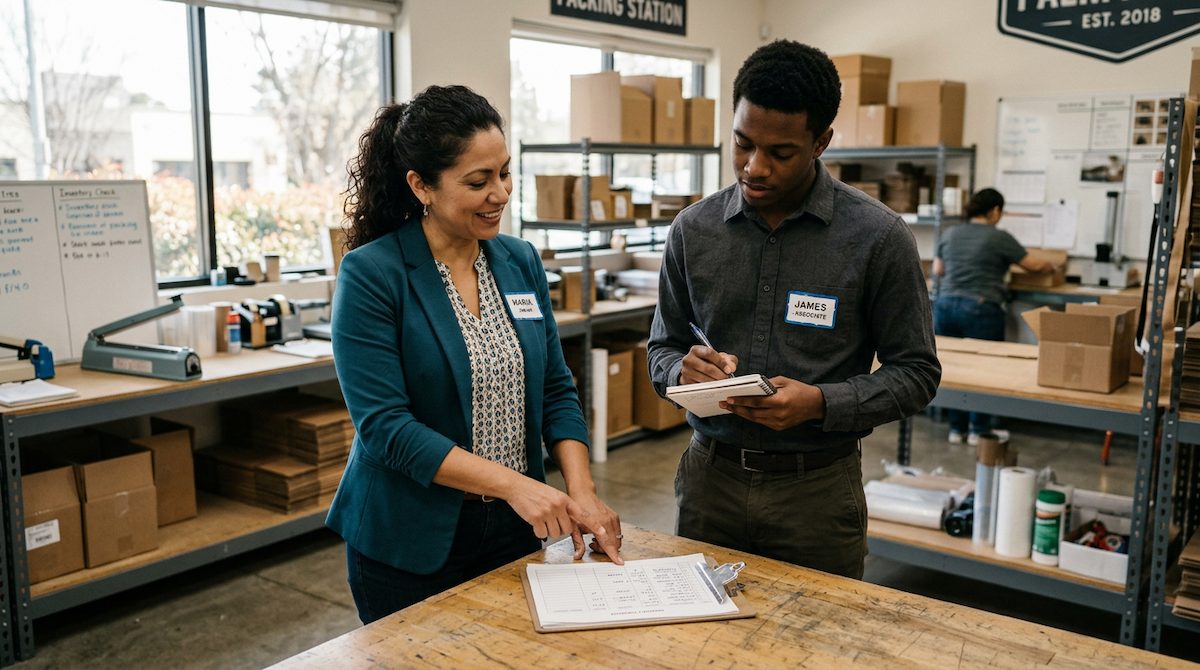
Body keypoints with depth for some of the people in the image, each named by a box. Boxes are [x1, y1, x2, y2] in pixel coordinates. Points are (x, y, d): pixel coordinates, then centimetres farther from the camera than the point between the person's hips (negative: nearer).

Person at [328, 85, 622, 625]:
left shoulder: (520, 262, 1)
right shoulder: (371, 275, -15)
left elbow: (555, 390, 4)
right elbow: (383, 426, -20)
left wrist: (582, 493, -9)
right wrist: (513, 484, -24)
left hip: (516, 530, 5)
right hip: (412, 546, -5)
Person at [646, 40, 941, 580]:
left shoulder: (878, 237, -10)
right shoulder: (694, 229, -1)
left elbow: (915, 373, -4)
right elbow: (662, 348, 9)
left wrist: (822, 404, -21)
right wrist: (684, 370, -15)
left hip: (816, 489, -2)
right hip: (709, 478, 3)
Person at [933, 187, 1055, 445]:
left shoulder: (950, 234, 10)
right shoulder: (999, 237, -3)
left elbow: (937, 270, 21)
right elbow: (1034, 265, 6)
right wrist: (1050, 266, 27)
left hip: (946, 306, 5)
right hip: (980, 311, -5)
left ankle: (956, 428, 17)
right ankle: (979, 430, 12)